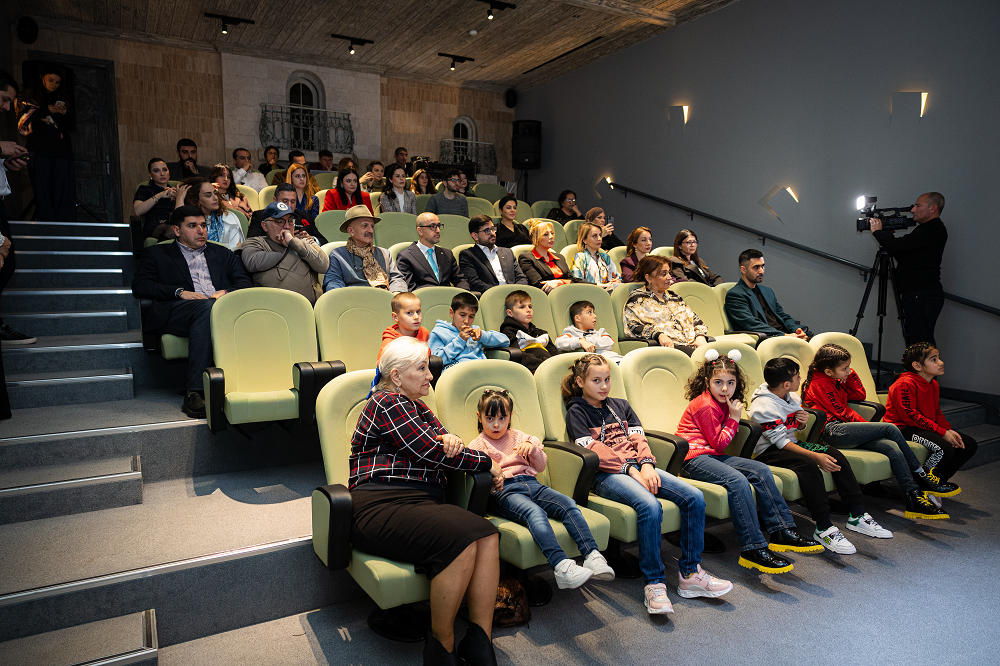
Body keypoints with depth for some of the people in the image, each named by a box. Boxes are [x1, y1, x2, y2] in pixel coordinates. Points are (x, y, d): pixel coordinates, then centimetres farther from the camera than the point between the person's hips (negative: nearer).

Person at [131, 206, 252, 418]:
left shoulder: (223, 254, 32)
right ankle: (195, 392, -43)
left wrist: (226, 293, -3)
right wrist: (179, 292, -6)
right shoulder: (156, 253, 25)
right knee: (207, 307, -38)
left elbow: (245, 282, 20)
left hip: (223, 307, 2)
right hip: (177, 311, -2)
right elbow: (139, 286, 9)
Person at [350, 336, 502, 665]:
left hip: (422, 502, 8)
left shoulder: (418, 408, 25)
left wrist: (451, 439, -4)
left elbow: (444, 447, 22)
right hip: (381, 506, -8)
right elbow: (429, 452, -10)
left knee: (487, 535, -21)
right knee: (461, 542, -31)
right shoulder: (386, 403, -3)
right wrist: (487, 462, 0)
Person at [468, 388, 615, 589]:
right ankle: (562, 567, -48)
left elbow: (541, 466, 23)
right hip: (502, 491, -5)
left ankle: (592, 556, -29)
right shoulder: (478, 445, 13)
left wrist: (533, 448, 3)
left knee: (568, 504, -22)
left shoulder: (519, 437, 26)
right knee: (535, 512, -35)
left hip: (531, 484, 5)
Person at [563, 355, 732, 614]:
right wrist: (630, 469, -14)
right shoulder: (577, 412, 6)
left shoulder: (621, 405, 25)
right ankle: (654, 583, -22)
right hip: (606, 475, -6)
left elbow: (639, 439, 14)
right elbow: (593, 450, -6)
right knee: (650, 506, -35)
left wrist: (646, 465, -7)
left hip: (638, 468, 6)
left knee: (695, 497, -15)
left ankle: (690, 574, -6)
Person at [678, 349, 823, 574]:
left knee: (761, 471, -4)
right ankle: (753, 549, -31)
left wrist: (732, 415, 6)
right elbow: (719, 443, -10)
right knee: (737, 480, -32)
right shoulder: (705, 405, -14)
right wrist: (734, 418, -7)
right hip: (695, 457, -10)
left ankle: (782, 532, -4)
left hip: (713, 455, 10)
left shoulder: (723, 403, 15)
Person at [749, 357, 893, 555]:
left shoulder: (790, 396, 6)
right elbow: (781, 442, -24)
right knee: (808, 464, -33)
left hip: (792, 443, 9)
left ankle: (857, 516, -8)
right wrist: (816, 456, -31)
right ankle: (823, 528, -32)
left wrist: (803, 421, -5)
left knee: (834, 454, -9)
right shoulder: (763, 406, -21)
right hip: (768, 451, -9)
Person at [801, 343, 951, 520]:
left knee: (892, 447, -11)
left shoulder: (834, 381, 22)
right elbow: (841, 412, -8)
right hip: (831, 431, -10)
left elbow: (860, 395, 23)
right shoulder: (820, 384, -9)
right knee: (890, 429, -15)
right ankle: (921, 478, -4)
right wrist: (866, 425, 2)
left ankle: (915, 501, -13)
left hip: (842, 429, 10)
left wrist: (850, 373, 13)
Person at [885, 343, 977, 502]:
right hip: (905, 429, -10)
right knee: (945, 448, -31)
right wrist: (943, 432, -21)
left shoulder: (933, 384, 14)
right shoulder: (905, 384, -17)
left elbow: (937, 413, 17)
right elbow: (910, 416, -22)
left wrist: (949, 430, -4)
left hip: (928, 427, 10)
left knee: (970, 445, 3)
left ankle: (937, 480, 11)